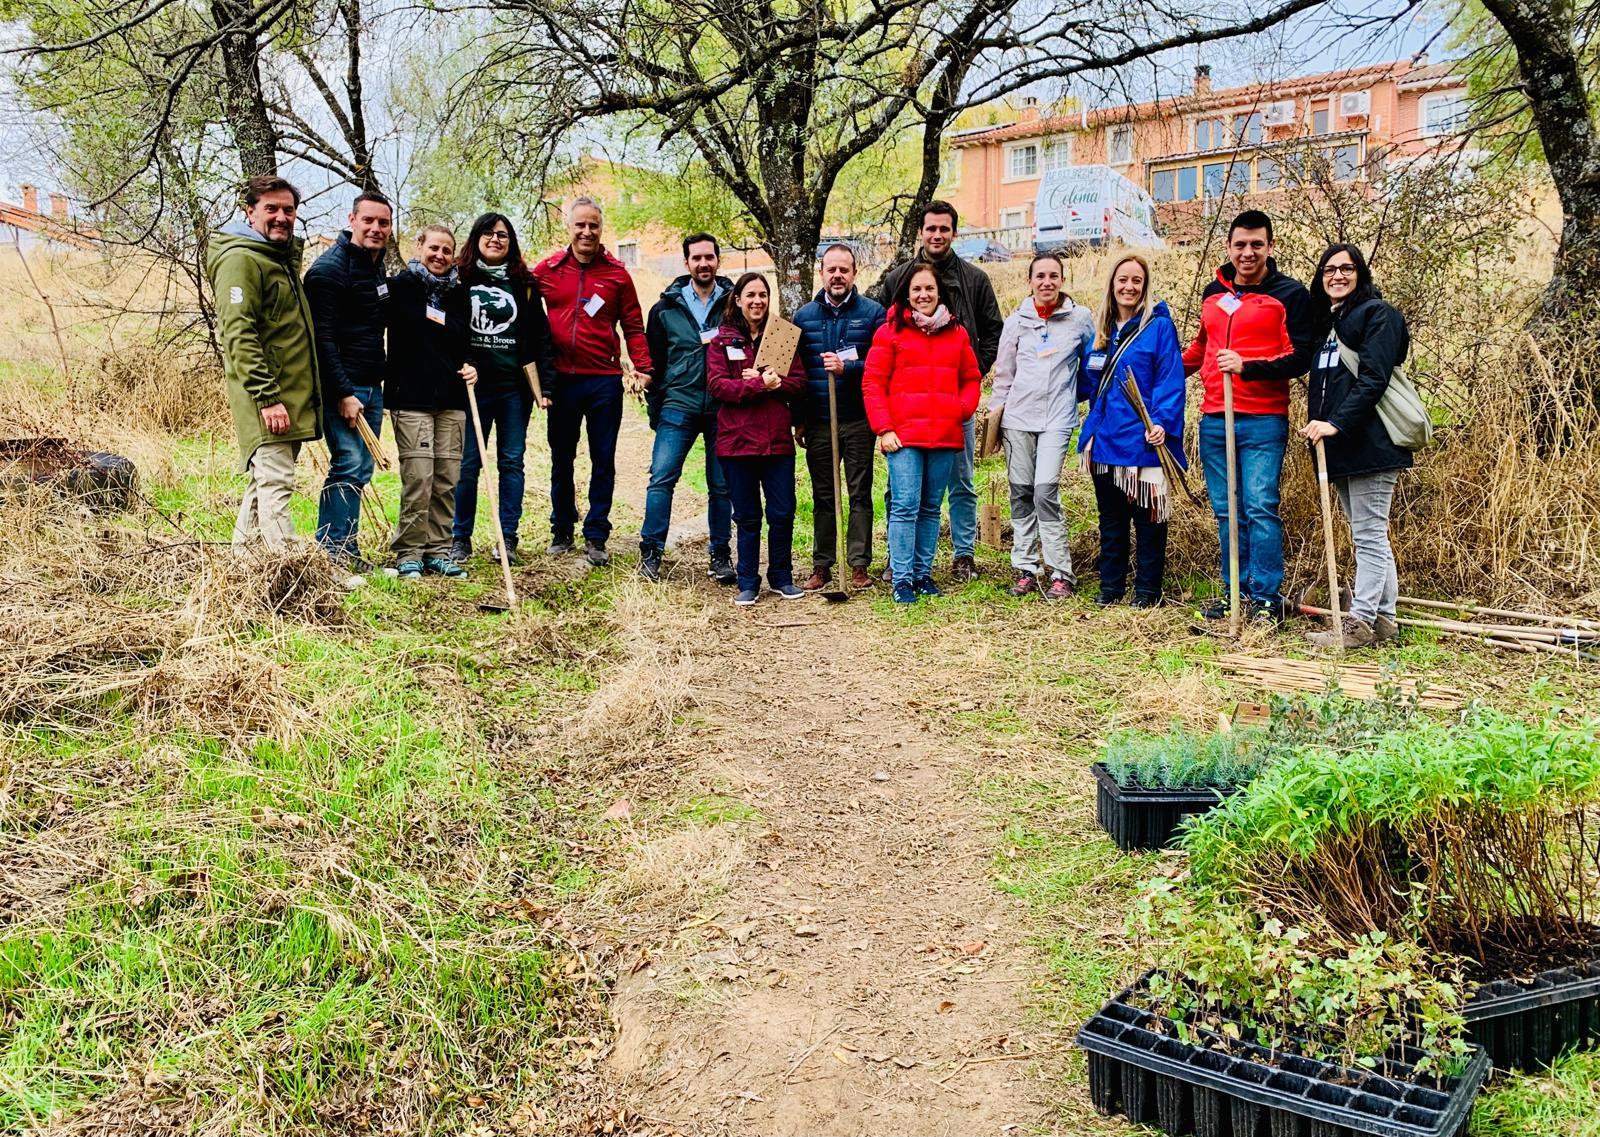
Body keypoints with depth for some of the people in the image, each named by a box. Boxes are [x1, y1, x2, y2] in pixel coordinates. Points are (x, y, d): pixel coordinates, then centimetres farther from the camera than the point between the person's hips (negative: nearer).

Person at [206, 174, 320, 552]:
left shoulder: (283, 257, 19)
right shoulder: (240, 259, -11)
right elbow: (239, 335, -19)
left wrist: (302, 395, 21)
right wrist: (267, 397, -25)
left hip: (291, 394, 10)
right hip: (267, 397, -10)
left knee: (265, 481, 15)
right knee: (275, 483, -11)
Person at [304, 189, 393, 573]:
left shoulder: (378, 268, 15)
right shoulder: (329, 268, -12)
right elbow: (322, 338, -17)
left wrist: (377, 385, 18)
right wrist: (343, 393, -21)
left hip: (371, 386, 9)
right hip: (340, 387, -9)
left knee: (360, 470, 9)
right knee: (348, 465, -12)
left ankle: (344, 548, 16)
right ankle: (333, 550, -5)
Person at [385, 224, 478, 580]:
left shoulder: (459, 294, 15)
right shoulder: (400, 286, 0)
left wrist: (471, 368, 3)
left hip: (452, 399, 5)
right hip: (410, 398, -5)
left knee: (447, 480, 4)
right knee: (418, 477, -9)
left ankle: (438, 552, 13)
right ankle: (409, 554, 2)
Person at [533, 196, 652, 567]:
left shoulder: (616, 274, 3)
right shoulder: (546, 270, 3)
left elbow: (633, 327, 4)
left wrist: (643, 367, -8)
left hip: (604, 380, -1)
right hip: (562, 379, 1)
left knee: (603, 461, 3)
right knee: (561, 460, 10)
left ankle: (596, 537, 10)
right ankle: (562, 531, 24)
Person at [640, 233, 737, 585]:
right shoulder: (666, 308, 7)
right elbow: (654, 361, 11)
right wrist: (655, 410, 8)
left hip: (723, 410, 0)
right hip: (678, 407, 0)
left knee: (721, 485, 6)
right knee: (661, 478, -7)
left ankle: (720, 555, 17)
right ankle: (650, 552, 2)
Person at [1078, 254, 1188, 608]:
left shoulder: (1159, 326, -5)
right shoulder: (1102, 331, 13)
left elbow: (1170, 382, -13)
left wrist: (1162, 423, -24)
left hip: (1143, 439, -6)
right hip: (1105, 439, 6)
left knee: (1147, 518, 3)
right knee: (1110, 518, 14)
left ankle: (1147, 591, 12)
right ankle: (1110, 586, 23)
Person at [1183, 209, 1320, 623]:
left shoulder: (1289, 294, -2)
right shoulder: (1213, 292, 15)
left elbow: (1300, 357, -9)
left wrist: (1247, 367, -20)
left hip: (1263, 420, -5)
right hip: (1214, 418, 6)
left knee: (1260, 508, -8)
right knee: (1227, 511, 9)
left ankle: (1267, 597, 0)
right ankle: (1237, 592, 18)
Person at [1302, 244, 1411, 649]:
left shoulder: (1377, 313, -5)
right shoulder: (1327, 321, 19)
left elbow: (1373, 379, -17)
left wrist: (1337, 423, -23)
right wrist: (1316, 422, 10)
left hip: (1370, 443, -9)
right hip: (1340, 447, 9)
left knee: (1368, 535, -6)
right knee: (1369, 535, 12)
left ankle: (1359, 622, -5)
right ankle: (1383, 617, 19)